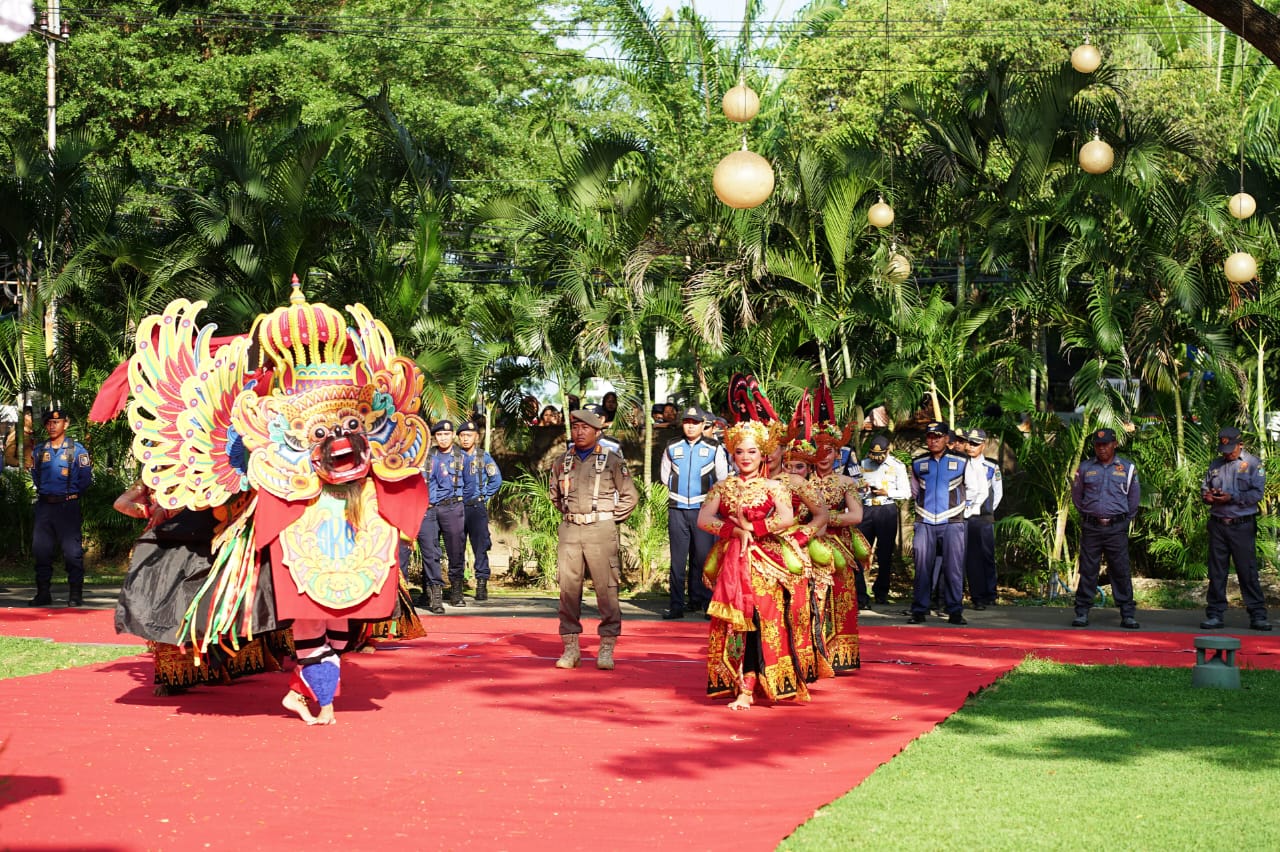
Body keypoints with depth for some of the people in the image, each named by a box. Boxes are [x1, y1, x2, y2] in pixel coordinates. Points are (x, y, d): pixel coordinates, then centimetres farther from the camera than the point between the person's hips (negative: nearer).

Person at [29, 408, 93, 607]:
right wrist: (44, 493, 13)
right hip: (44, 506, 4)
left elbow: (86, 479, 0)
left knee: (72, 551, -5)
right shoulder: (39, 451, 11)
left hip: (67, 506, -4)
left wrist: (71, 495, 6)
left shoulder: (76, 450, -2)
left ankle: (75, 594, -1)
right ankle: (43, 593, 13)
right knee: (41, 550, 5)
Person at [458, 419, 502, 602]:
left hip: (477, 507, -1)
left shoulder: (483, 457, 6)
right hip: (457, 507, 1)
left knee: (480, 546, -5)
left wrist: (483, 496, 3)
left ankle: (482, 584, -3)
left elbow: (496, 480, 8)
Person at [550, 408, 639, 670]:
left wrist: (610, 519, 2)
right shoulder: (563, 462, 11)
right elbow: (555, 493, 26)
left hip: (600, 530, -4)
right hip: (569, 530, 4)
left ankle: (607, 649, 1)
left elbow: (630, 496, 4)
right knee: (568, 587, 3)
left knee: (606, 587, -4)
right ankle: (571, 648, 11)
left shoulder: (612, 461, 0)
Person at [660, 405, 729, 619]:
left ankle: (705, 602, 5)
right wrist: (679, 490, 11)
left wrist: (707, 495, 8)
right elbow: (664, 476, 18)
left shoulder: (714, 449, 2)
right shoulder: (672, 447, 8)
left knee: (704, 557, -1)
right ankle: (676, 605, 1)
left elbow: (722, 479, 8)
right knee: (678, 559, 1)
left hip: (703, 510, -1)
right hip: (677, 510, 1)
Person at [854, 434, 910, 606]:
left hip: (887, 509, -1)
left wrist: (887, 492, -12)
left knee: (885, 553, 3)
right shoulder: (862, 464, 11)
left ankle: (881, 592, 15)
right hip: (865, 509, 1)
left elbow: (906, 493, 2)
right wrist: (861, 489, -4)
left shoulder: (897, 466, 4)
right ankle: (859, 592, -4)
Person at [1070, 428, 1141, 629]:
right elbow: (1076, 495, 18)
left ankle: (1128, 614, 3)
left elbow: (1133, 497, 14)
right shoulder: (1085, 468, 8)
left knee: (1121, 571, -1)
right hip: (1091, 527, 1)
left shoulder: (1127, 468, 6)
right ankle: (1082, 612, 7)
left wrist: (1126, 519, 13)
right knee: (1087, 570, 2)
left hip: (1116, 528, -1)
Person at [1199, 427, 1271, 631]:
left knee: (1248, 570, -4)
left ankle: (1258, 615, 1)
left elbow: (1257, 493, -9)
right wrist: (1207, 496, -1)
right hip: (1218, 524, 4)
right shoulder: (1215, 464, 15)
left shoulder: (1253, 463, 0)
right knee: (1216, 571, 5)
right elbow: (1204, 488, 22)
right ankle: (1215, 614, 11)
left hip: (1242, 526, -4)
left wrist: (1232, 498, -16)